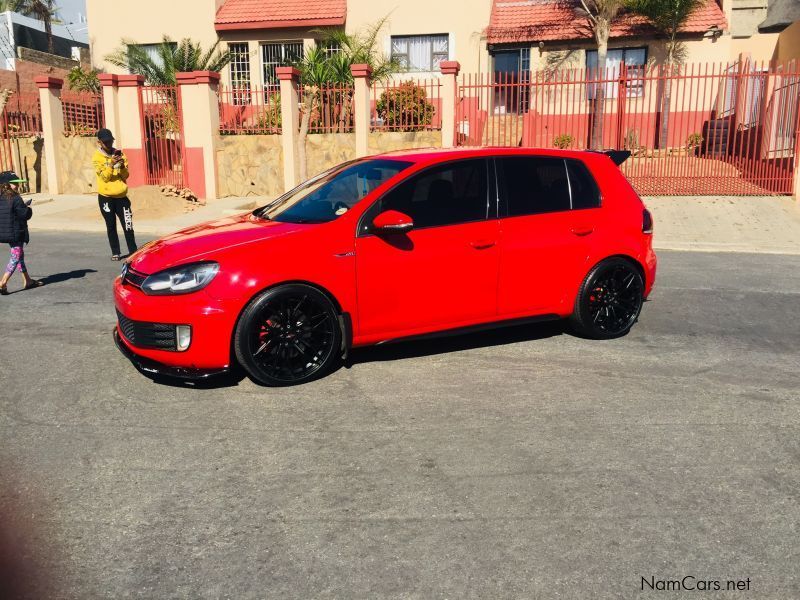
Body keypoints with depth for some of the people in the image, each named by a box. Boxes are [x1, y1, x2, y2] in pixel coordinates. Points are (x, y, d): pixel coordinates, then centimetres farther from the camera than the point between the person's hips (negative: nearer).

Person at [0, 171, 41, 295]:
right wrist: (29, 209, 2)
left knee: (20, 256, 19)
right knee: (16, 258, -1)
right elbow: (25, 215, -19)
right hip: (16, 233, -8)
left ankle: (28, 281, 28)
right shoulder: (15, 198, -19)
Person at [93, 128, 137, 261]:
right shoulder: (97, 158, -4)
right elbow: (105, 177, -12)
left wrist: (122, 166, -16)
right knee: (111, 226, 8)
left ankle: (133, 252, 5)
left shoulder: (119, 154, 6)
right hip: (106, 198, -2)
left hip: (121, 196, 2)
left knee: (128, 225, -3)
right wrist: (111, 164, -25)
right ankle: (115, 252, 17)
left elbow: (126, 175, 3)